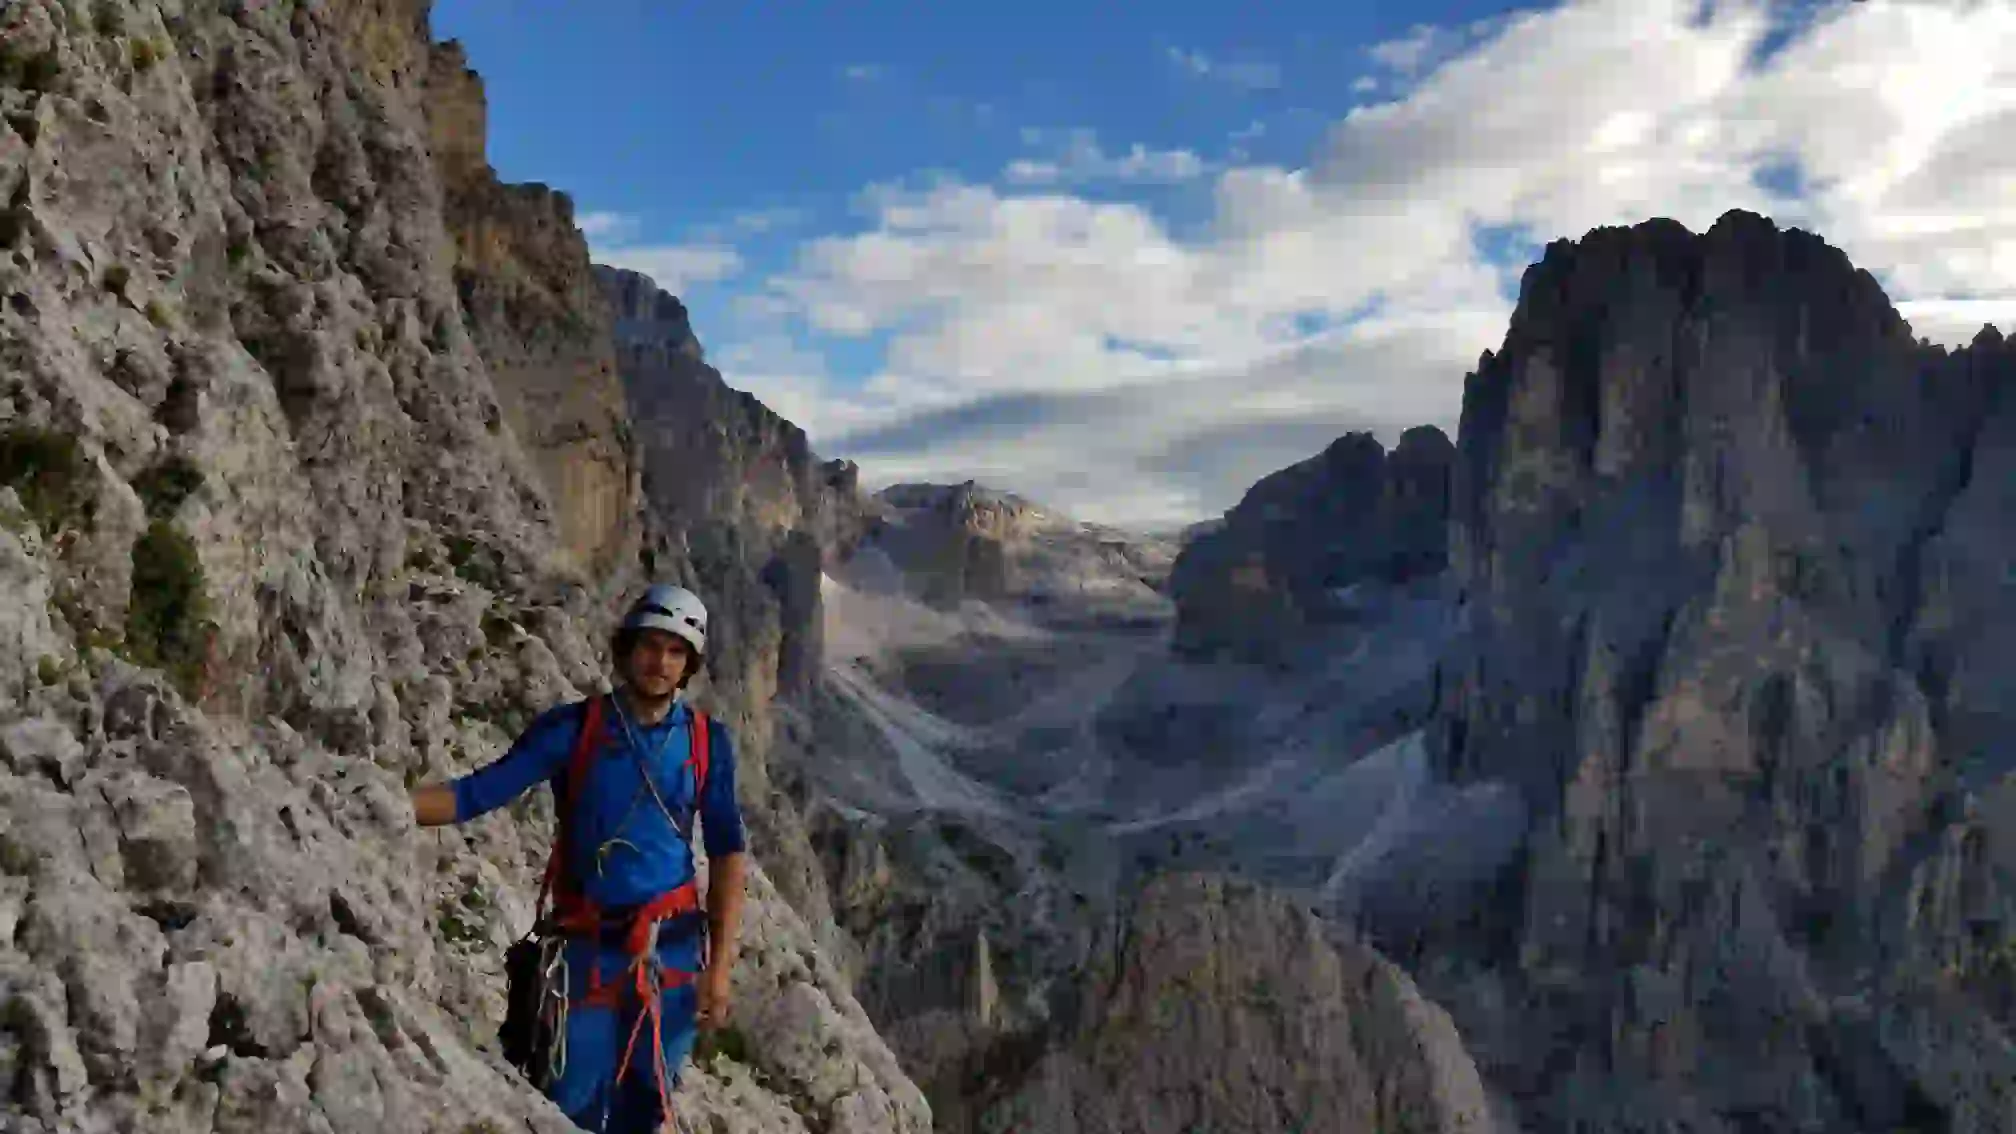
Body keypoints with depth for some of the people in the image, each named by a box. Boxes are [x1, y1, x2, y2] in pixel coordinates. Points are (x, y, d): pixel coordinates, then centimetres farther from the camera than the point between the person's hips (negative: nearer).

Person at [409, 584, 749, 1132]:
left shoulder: (708, 742, 1)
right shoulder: (571, 728, -3)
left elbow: (727, 850, 4)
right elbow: (478, 793, -6)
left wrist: (720, 962, -1)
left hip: (673, 949, 1)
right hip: (587, 945, -1)